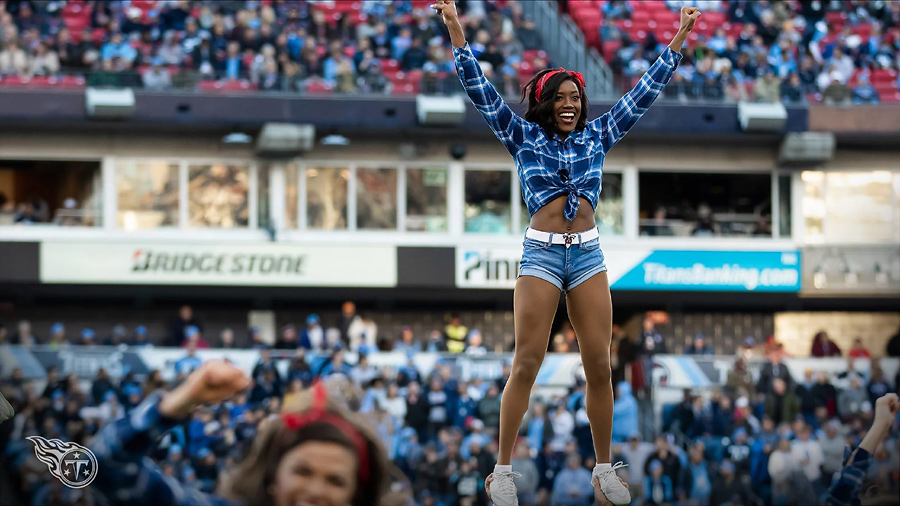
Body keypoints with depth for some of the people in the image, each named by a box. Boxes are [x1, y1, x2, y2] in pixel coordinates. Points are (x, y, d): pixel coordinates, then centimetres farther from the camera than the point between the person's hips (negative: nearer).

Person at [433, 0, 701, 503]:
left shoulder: (597, 137, 12)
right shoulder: (524, 137, 6)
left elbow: (645, 92, 14)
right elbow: (482, 90, 0)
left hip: (588, 254, 3)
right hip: (541, 254, -3)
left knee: (600, 364, 1)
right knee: (527, 364, -6)